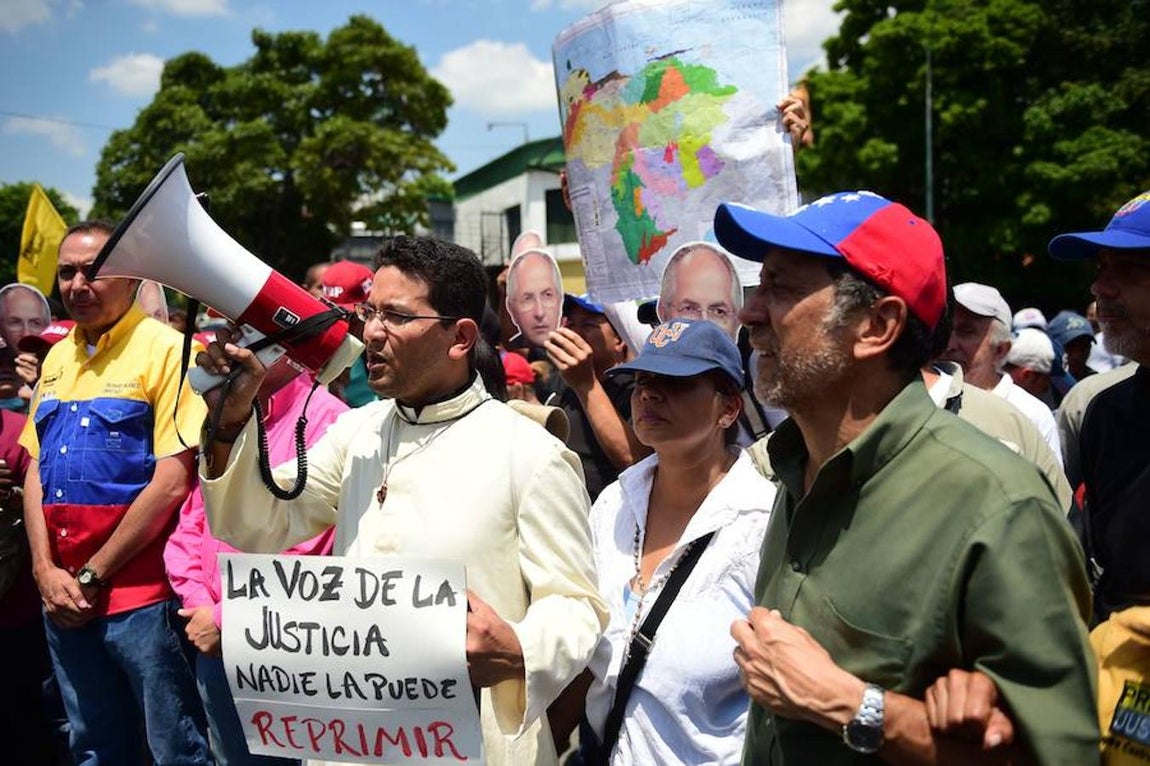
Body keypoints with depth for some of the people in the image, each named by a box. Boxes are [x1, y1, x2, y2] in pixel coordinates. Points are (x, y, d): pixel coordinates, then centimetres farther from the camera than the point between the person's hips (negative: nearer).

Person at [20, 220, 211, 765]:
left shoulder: (165, 350, -9)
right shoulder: (56, 358, 13)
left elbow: (172, 480, -15)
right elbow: (36, 470, 14)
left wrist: (93, 576, -11)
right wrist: (46, 570, -1)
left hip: (143, 594, -7)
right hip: (63, 598, 7)